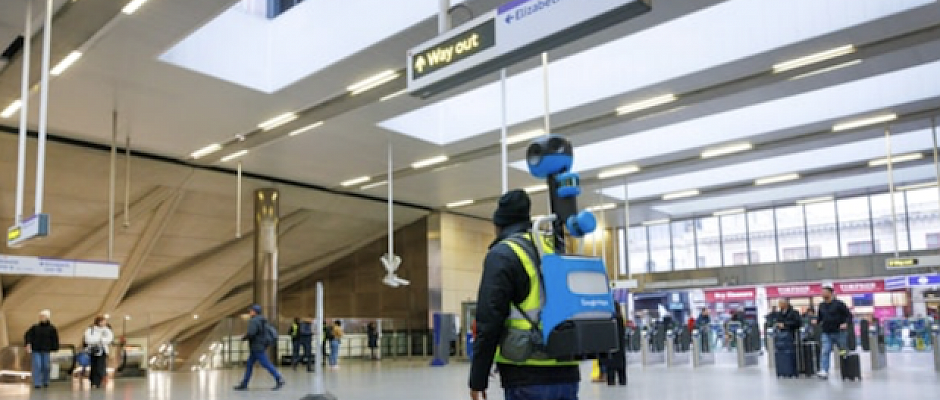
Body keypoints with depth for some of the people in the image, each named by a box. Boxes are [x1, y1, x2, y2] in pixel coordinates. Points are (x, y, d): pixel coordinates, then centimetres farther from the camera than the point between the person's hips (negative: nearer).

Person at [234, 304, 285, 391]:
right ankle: (244, 384, 15)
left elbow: (251, 333, -25)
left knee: (266, 364, -8)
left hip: (257, 348, -10)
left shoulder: (253, 321, -15)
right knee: (249, 365, 12)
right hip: (260, 346, 10)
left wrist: (244, 338, -7)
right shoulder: (262, 321, 15)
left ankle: (279, 379, -8)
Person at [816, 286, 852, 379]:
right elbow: (820, 317, 26)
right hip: (826, 333, 4)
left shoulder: (838, 303, -5)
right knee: (825, 352, -10)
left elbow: (849, 314, -7)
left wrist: (846, 323, -21)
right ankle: (824, 371, -17)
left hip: (839, 332, -4)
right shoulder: (821, 305, 11)